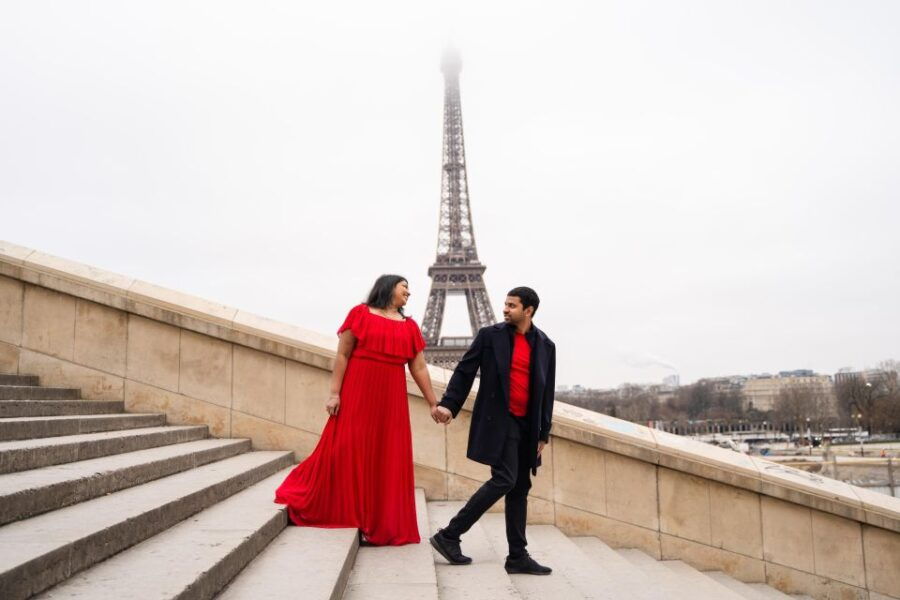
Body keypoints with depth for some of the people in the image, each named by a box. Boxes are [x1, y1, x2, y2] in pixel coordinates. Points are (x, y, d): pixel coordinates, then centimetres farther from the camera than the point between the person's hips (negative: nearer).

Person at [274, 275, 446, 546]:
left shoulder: (410, 327, 12)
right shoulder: (360, 313, 1)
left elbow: (419, 368, 12)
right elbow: (342, 355, -4)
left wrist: (433, 404, 10)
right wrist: (334, 393, -11)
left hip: (391, 398, 4)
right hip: (357, 394, -4)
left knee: (388, 460, 3)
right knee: (346, 451, -1)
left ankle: (381, 524, 13)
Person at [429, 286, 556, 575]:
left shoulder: (545, 345, 9)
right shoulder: (490, 335, 0)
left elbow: (546, 391, 11)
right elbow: (465, 371, 0)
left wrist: (544, 432, 9)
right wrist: (449, 403, -12)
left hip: (526, 425, 5)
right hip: (497, 420, -5)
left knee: (520, 488, 7)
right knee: (504, 479, -16)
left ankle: (518, 557, 15)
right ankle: (449, 535, -7)